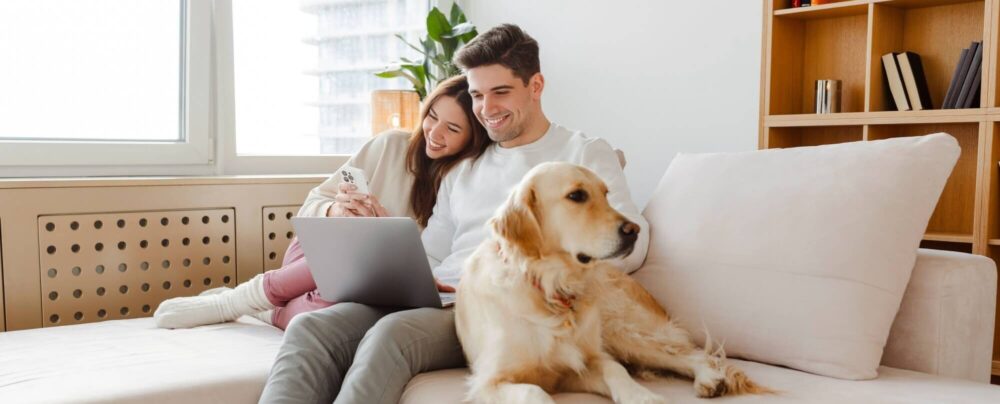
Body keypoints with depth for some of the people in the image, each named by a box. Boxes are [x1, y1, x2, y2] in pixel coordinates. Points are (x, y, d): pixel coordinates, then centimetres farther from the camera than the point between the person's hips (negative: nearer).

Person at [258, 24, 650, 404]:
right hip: (434, 300, 6)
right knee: (310, 329, -20)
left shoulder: (586, 154, 10)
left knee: (392, 334, -35)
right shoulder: (463, 169, 27)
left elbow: (631, 243, -5)